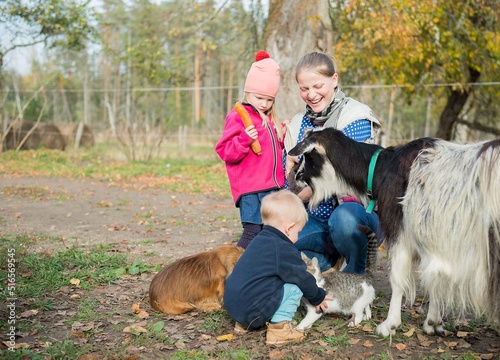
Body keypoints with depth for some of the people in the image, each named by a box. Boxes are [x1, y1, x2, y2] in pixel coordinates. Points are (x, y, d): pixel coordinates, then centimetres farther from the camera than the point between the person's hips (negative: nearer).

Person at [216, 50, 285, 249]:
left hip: (272, 187, 8)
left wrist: (285, 136, 14)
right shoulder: (238, 116, -6)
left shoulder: (269, 119, 19)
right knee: (253, 231, -11)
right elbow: (225, 151, -13)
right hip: (250, 189, -8)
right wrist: (244, 140, -28)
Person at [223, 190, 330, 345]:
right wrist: (318, 298, 16)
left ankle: (243, 324, 24)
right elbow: (302, 278, -2)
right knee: (295, 288, -2)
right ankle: (279, 329, -4)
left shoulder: (259, 241, 15)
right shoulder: (284, 250, -12)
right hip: (252, 311, -9)